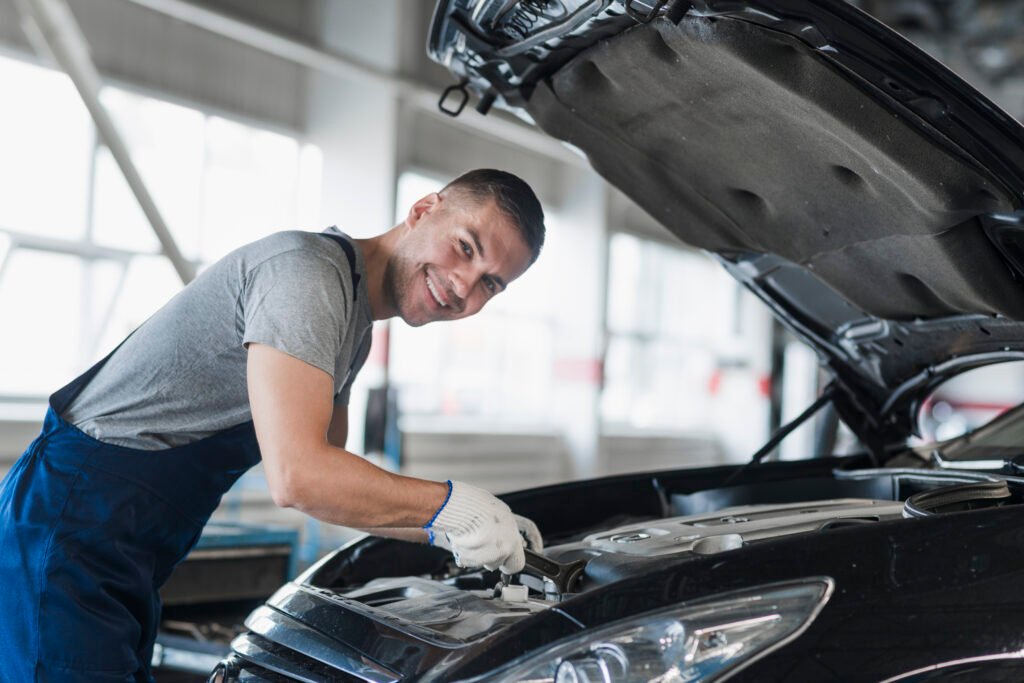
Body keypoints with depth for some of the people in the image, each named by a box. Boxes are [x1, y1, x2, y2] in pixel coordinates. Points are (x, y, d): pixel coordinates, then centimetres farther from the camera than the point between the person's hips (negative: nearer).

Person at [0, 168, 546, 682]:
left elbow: (330, 484, 18)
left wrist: (451, 531, 9)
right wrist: (450, 506, -18)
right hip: (72, 529, -10)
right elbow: (297, 478, -29)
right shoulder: (307, 270, -21)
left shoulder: (353, 324, 12)